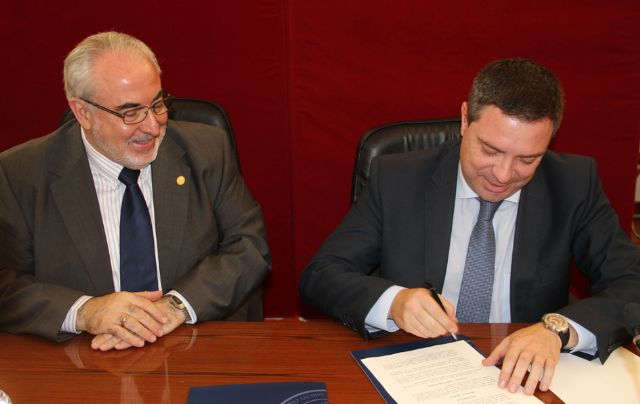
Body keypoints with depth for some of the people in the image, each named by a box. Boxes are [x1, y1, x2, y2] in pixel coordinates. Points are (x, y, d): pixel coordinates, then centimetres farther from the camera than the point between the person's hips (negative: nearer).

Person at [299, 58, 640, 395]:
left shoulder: (574, 184, -4)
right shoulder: (396, 180, -7)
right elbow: (318, 276, -7)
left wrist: (558, 328, -25)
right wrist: (393, 302, -26)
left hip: (521, 380, 1)